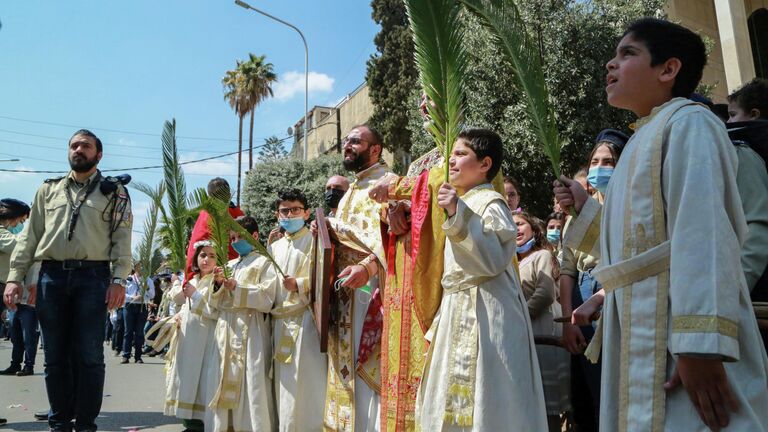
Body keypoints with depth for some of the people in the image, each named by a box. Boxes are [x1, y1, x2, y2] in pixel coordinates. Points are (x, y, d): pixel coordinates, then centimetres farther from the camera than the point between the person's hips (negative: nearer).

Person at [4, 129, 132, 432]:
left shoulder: (113, 192, 7)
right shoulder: (49, 189, 16)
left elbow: (122, 239, -1)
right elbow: (30, 235, 13)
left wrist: (118, 280, -12)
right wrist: (15, 276, 4)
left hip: (92, 276, -3)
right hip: (51, 276, 3)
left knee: (89, 355, -2)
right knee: (55, 355, 8)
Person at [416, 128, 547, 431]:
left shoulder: (490, 204, -9)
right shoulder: (463, 204, 17)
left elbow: (493, 261, -23)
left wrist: (458, 216, -27)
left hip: (483, 312, -9)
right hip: (458, 312, 9)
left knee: (482, 400, -5)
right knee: (456, 402, 13)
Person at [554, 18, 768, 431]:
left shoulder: (687, 122, -6)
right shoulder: (643, 141, 21)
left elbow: (703, 233, -20)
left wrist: (700, 343, -27)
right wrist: (584, 208, 16)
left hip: (678, 323, -9)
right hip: (638, 329, 9)